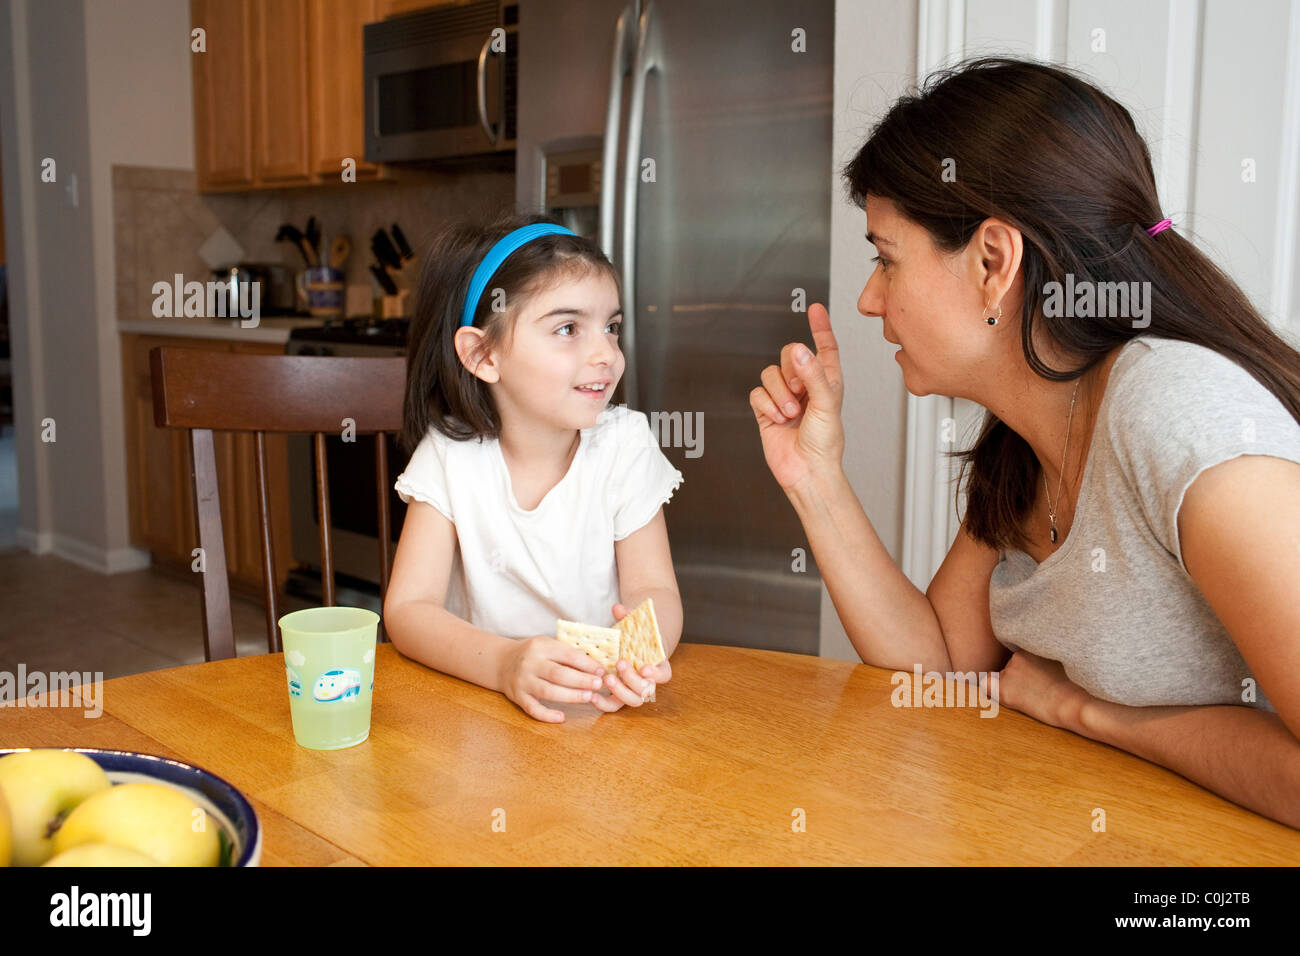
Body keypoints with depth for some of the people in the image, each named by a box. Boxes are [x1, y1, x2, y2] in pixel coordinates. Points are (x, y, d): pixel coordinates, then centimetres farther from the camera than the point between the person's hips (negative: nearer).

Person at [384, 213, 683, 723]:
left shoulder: (625, 445, -5)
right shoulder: (450, 454, -7)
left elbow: (654, 589, -7)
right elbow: (408, 608, -12)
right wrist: (503, 662, -32)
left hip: (600, 700, 1)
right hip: (476, 691, -1)